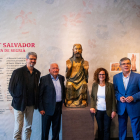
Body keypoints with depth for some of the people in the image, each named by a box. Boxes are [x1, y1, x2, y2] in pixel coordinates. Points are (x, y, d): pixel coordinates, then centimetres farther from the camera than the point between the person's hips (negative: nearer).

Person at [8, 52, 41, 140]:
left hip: (31, 104, 4)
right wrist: (17, 98, -7)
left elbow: (37, 88, 10)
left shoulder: (37, 73, 4)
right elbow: (11, 88, -5)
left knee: (28, 127, 16)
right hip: (20, 104, -4)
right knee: (18, 128, 1)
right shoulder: (18, 72, -9)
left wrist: (36, 100, 1)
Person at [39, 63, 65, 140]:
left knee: (56, 127, 15)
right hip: (48, 107, -4)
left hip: (58, 107, 5)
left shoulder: (61, 78, 8)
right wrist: (41, 108, -11)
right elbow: (40, 95, -8)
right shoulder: (44, 79, -7)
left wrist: (63, 102, 8)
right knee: (45, 128, 8)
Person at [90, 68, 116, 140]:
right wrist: (92, 107, -7)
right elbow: (92, 97, 6)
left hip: (107, 111, -2)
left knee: (106, 129, 7)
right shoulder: (94, 85, 1)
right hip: (98, 111, 2)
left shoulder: (110, 85, -6)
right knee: (100, 129, 13)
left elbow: (113, 99, -4)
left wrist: (114, 110, -6)